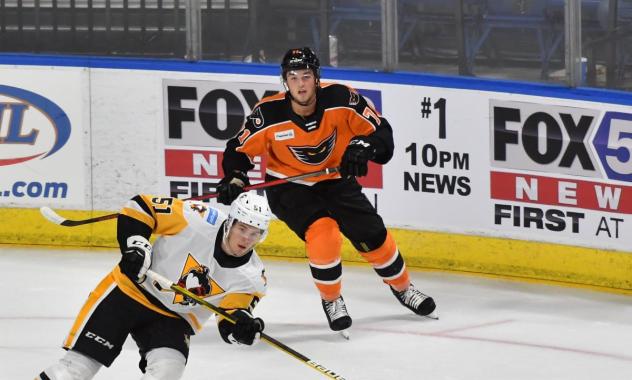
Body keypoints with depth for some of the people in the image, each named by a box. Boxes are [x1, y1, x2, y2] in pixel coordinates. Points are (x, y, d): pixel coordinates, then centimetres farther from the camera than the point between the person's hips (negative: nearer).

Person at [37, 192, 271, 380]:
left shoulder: (251, 276, -10)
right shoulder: (200, 220, -21)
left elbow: (230, 322, -9)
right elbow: (140, 207, -12)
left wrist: (244, 327, -32)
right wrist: (135, 244, -25)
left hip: (174, 318, 3)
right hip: (131, 289, -3)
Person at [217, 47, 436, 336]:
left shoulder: (340, 99, -22)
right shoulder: (269, 114, -23)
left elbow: (381, 130, -17)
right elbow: (240, 149, -9)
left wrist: (364, 147, -36)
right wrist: (234, 178, -25)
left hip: (335, 180, 3)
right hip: (289, 187, -2)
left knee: (372, 234, 2)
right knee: (322, 234, -26)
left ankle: (402, 288, 30)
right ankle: (331, 301, -2)